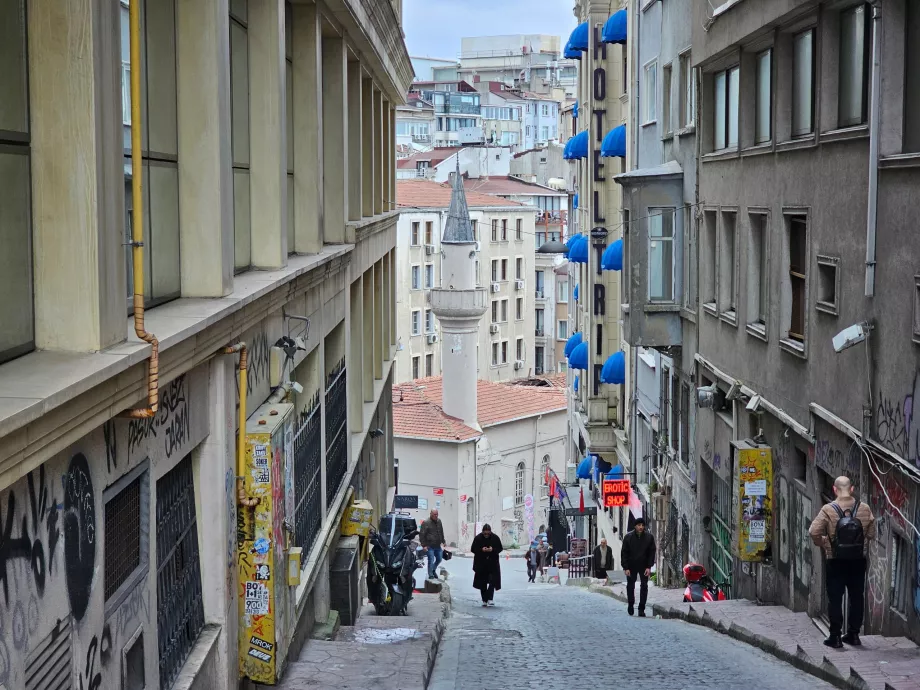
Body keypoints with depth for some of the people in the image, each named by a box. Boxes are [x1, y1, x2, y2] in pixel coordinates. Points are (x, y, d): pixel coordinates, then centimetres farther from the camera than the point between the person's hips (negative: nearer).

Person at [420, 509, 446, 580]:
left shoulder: (439, 522, 11)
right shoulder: (426, 523, -10)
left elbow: (441, 533, 25)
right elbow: (422, 535, -10)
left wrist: (443, 541, 23)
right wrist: (424, 545, -14)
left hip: (438, 546, 7)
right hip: (430, 546, -7)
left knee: (439, 559, 13)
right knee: (431, 560, -8)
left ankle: (433, 570, 36)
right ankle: (431, 575, 1)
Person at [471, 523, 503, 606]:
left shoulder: (495, 538, -4)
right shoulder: (478, 538, -5)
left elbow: (500, 549, 3)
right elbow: (473, 549, -1)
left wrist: (493, 550, -18)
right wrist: (481, 550, -19)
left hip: (493, 563, 0)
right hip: (481, 564, 0)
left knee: (492, 581, -11)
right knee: (482, 583, 5)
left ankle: (490, 599, -9)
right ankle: (484, 600, 14)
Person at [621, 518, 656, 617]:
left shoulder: (649, 537, -6)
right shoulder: (628, 537, -8)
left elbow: (652, 553, -2)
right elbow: (624, 553, -6)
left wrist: (649, 567, -11)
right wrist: (626, 568, -12)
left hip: (644, 566, 0)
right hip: (631, 566, 0)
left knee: (644, 586, -5)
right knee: (630, 586, 10)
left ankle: (641, 609, 1)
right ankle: (630, 604, 31)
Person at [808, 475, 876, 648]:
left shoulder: (828, 510, -12)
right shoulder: (864, 509, -4)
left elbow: (813, 532, -18)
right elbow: (872, 533, -1)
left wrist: (822, 543, 1)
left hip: (836, 562, -3)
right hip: (858, 561, 3)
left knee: (835, 599, 4)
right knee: (856, 598, 13)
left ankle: (835, 636, 4)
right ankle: (854, 634, 18)